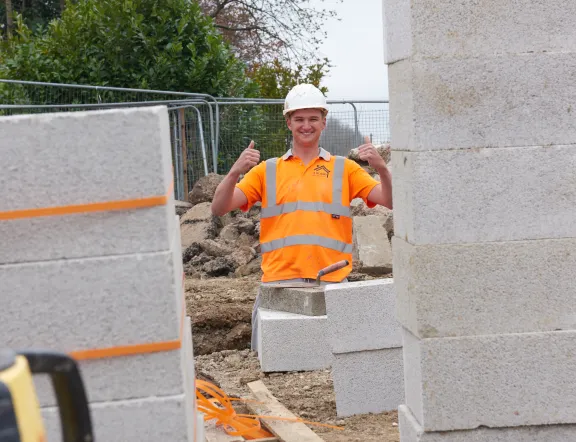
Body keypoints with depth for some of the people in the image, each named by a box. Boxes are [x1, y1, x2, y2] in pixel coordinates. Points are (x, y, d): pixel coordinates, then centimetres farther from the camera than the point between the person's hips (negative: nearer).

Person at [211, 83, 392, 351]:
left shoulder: (344, 169, 15)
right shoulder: (267, 171, 15)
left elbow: (391, 202, 6)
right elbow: (219, 209, 7)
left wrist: (381, 168, -12)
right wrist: (235, 172, -10)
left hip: (331, 281, 0)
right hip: (279, 281, 0)